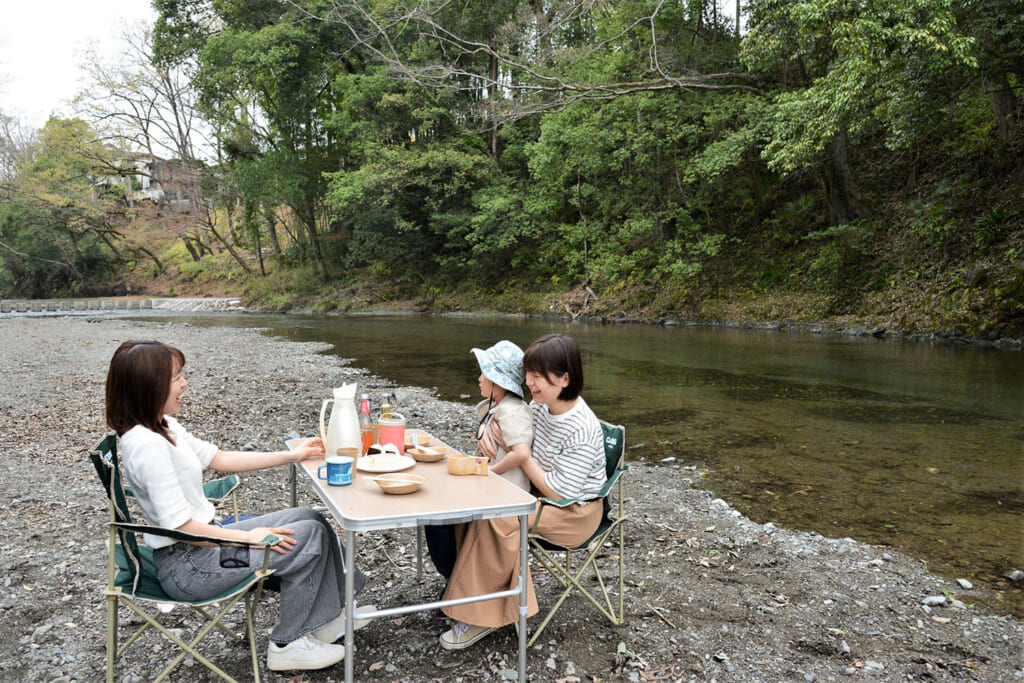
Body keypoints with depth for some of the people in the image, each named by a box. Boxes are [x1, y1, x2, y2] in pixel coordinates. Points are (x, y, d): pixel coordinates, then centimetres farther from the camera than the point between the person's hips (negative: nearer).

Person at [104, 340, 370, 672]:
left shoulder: (164, 428, 6)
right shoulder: (147, 445, -26)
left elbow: (222, 460, 11)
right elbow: (180, 526, -26)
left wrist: (292, 455, 7)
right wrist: (248, 537, -18)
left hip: (206, 537, 10)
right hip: (187, 567, -10)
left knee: (309, 518, 8)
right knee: (309, 536, -10)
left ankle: (328, 617, 18)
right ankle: (287, 645, 6)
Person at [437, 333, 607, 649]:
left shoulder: (582, 430, -26)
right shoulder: (539, 405, -3)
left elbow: (559, 491, -23)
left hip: (575, 513, -8)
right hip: (539, 493, 9)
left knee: (495, 520, -26)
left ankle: (483, 617, -9)